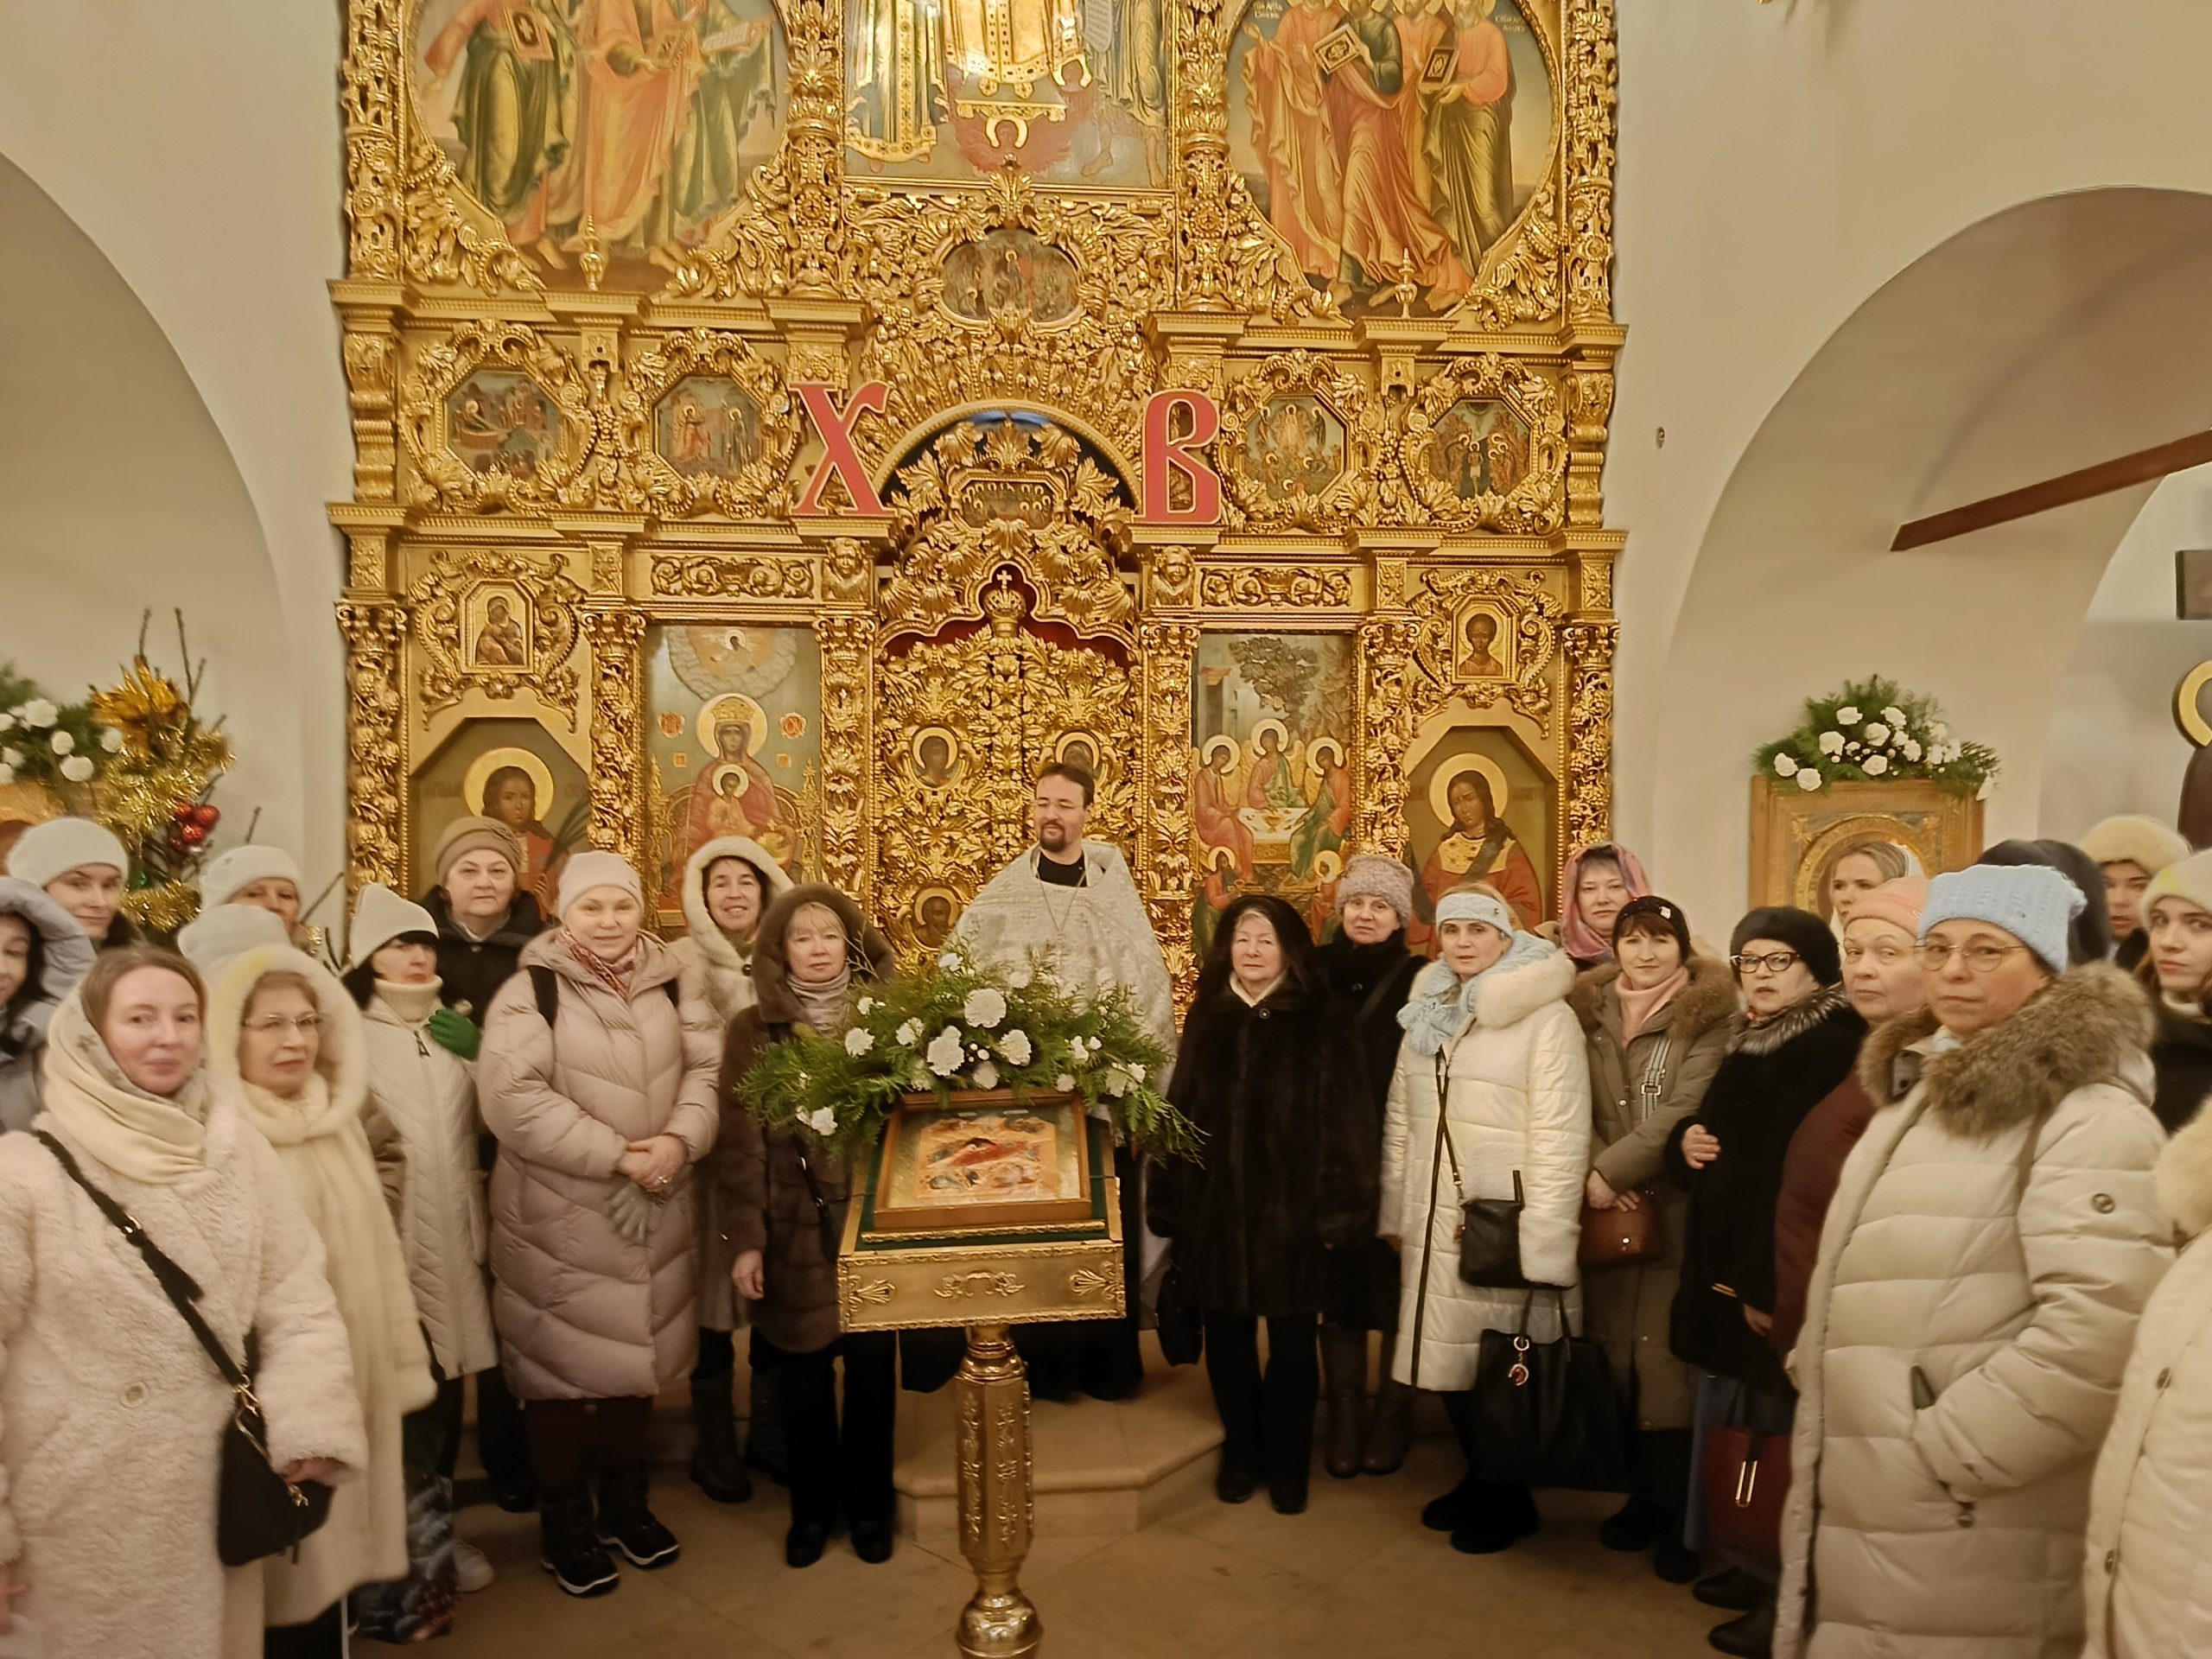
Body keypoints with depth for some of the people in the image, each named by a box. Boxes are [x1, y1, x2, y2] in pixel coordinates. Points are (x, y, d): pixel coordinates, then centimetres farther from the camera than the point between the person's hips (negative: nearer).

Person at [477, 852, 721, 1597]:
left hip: (655, 1210, 5)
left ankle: (626, 1502, 35)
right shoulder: (530, 991, -11)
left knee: (637, 1350, 16)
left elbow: (707, 1067, 0)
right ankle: (564, 1523, 26)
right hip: (559, 1215, -4)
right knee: (565, 1361, 6)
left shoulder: (668, 983, 4)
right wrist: (616, 1154, -23)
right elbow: (512, 1097, -21)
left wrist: (680, 1139, -19)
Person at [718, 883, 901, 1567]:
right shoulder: (753, 1029, -1)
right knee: (801, 1374, 10)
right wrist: (745, 1239, -7)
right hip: (794, 1229, 0)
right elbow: (740, 1143, -2)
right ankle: (812, 1506, 30)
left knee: (871, 1366, 8)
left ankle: (868, 1504, 29)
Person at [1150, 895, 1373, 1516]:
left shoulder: (1322, 1017, -5)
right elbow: (1180, 1109, 5)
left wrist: (1339, 1208, -12)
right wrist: (1168, 1197, 2)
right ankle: (1241, 1453, 32)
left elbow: (1343, 1117, -7)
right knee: (1226, 1337, 13)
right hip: (1215, 1207, 3)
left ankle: (1287, 1462, 29)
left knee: (1291, 1341, 9)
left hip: (1292, 1208, -3)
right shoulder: (1207, 1014, 6)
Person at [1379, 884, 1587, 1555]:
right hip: (1435, 1225, 6)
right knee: (1449, 1361, 13)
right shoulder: (1428, 1013, 9)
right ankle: (1479, 1480, 35)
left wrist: (1544, 1240, -17)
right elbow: (1399, 1119, 13)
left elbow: (1561, 1136, -14)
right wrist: (1394, 1212, 11)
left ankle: (1508, 1501, 28)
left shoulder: (1545, 1017, -11)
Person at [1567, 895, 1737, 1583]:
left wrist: (1610, 1172, -14)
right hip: (1607, 1212, 4)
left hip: (1676, 1211, -4)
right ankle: (1641, 1495, 24)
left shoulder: (1709, 1017, -4)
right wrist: (1594, 1174, -11)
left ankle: (1677, 1516, 9)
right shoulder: (1589, 1012, 9)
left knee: (1666, 1359, -5)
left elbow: (1685, 1111, -13)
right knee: (1616, 1354, 8)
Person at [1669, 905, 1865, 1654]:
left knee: (1777, 1431, 2)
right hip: (1723, 1267, 9)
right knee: (1731, 1420, 16)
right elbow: (1714, 1134, 21)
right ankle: (1756, 1564, 32)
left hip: (1779, 1276, -9)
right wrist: (1687, 1140, -3)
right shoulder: (1751, 1042, 14)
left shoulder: (1834, 1046, -15)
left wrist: (1769, 1282, -25)